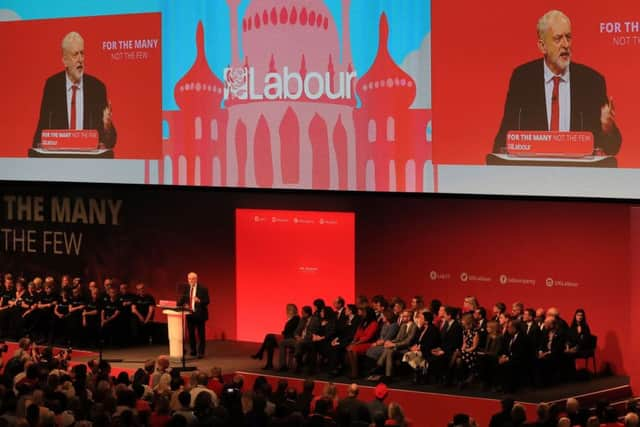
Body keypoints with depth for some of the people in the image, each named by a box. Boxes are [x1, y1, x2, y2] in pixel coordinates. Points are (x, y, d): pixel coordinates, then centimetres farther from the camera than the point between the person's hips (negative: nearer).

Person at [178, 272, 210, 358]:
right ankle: (193, 351, 20)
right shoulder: (186, 288, 7)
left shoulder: (202, 289, -8)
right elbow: (182, 300, 8)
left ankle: (201, 352, 3)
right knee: (191, 333, 9)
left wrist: (199, 301, -27)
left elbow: (207, 301, -10)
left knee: (200, 334, -1)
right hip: (189, 314, 5)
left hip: (199, 314, -5)